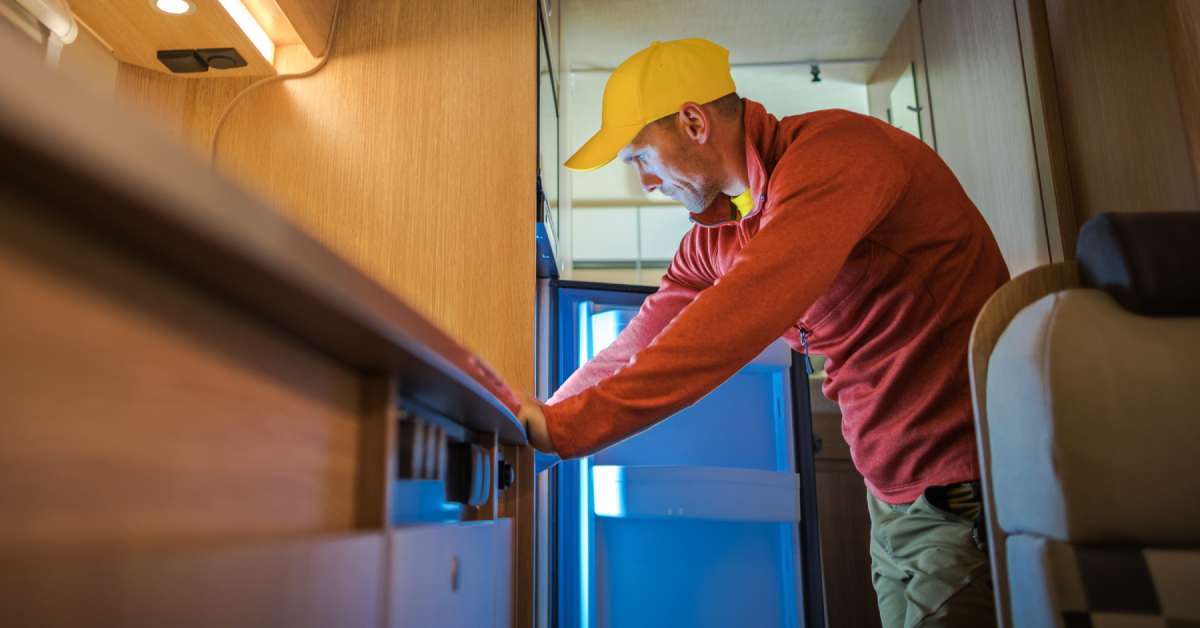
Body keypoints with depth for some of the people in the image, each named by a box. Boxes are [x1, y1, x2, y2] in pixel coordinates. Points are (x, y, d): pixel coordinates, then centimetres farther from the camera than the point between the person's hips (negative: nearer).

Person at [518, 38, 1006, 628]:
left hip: (968, 496, -7)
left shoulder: (834, 149, -21)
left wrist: (563, 426, -30)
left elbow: (736, 321, -32)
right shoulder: (713, 237, 7)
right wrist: (536, 425, 6)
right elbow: (639, 345, 10)